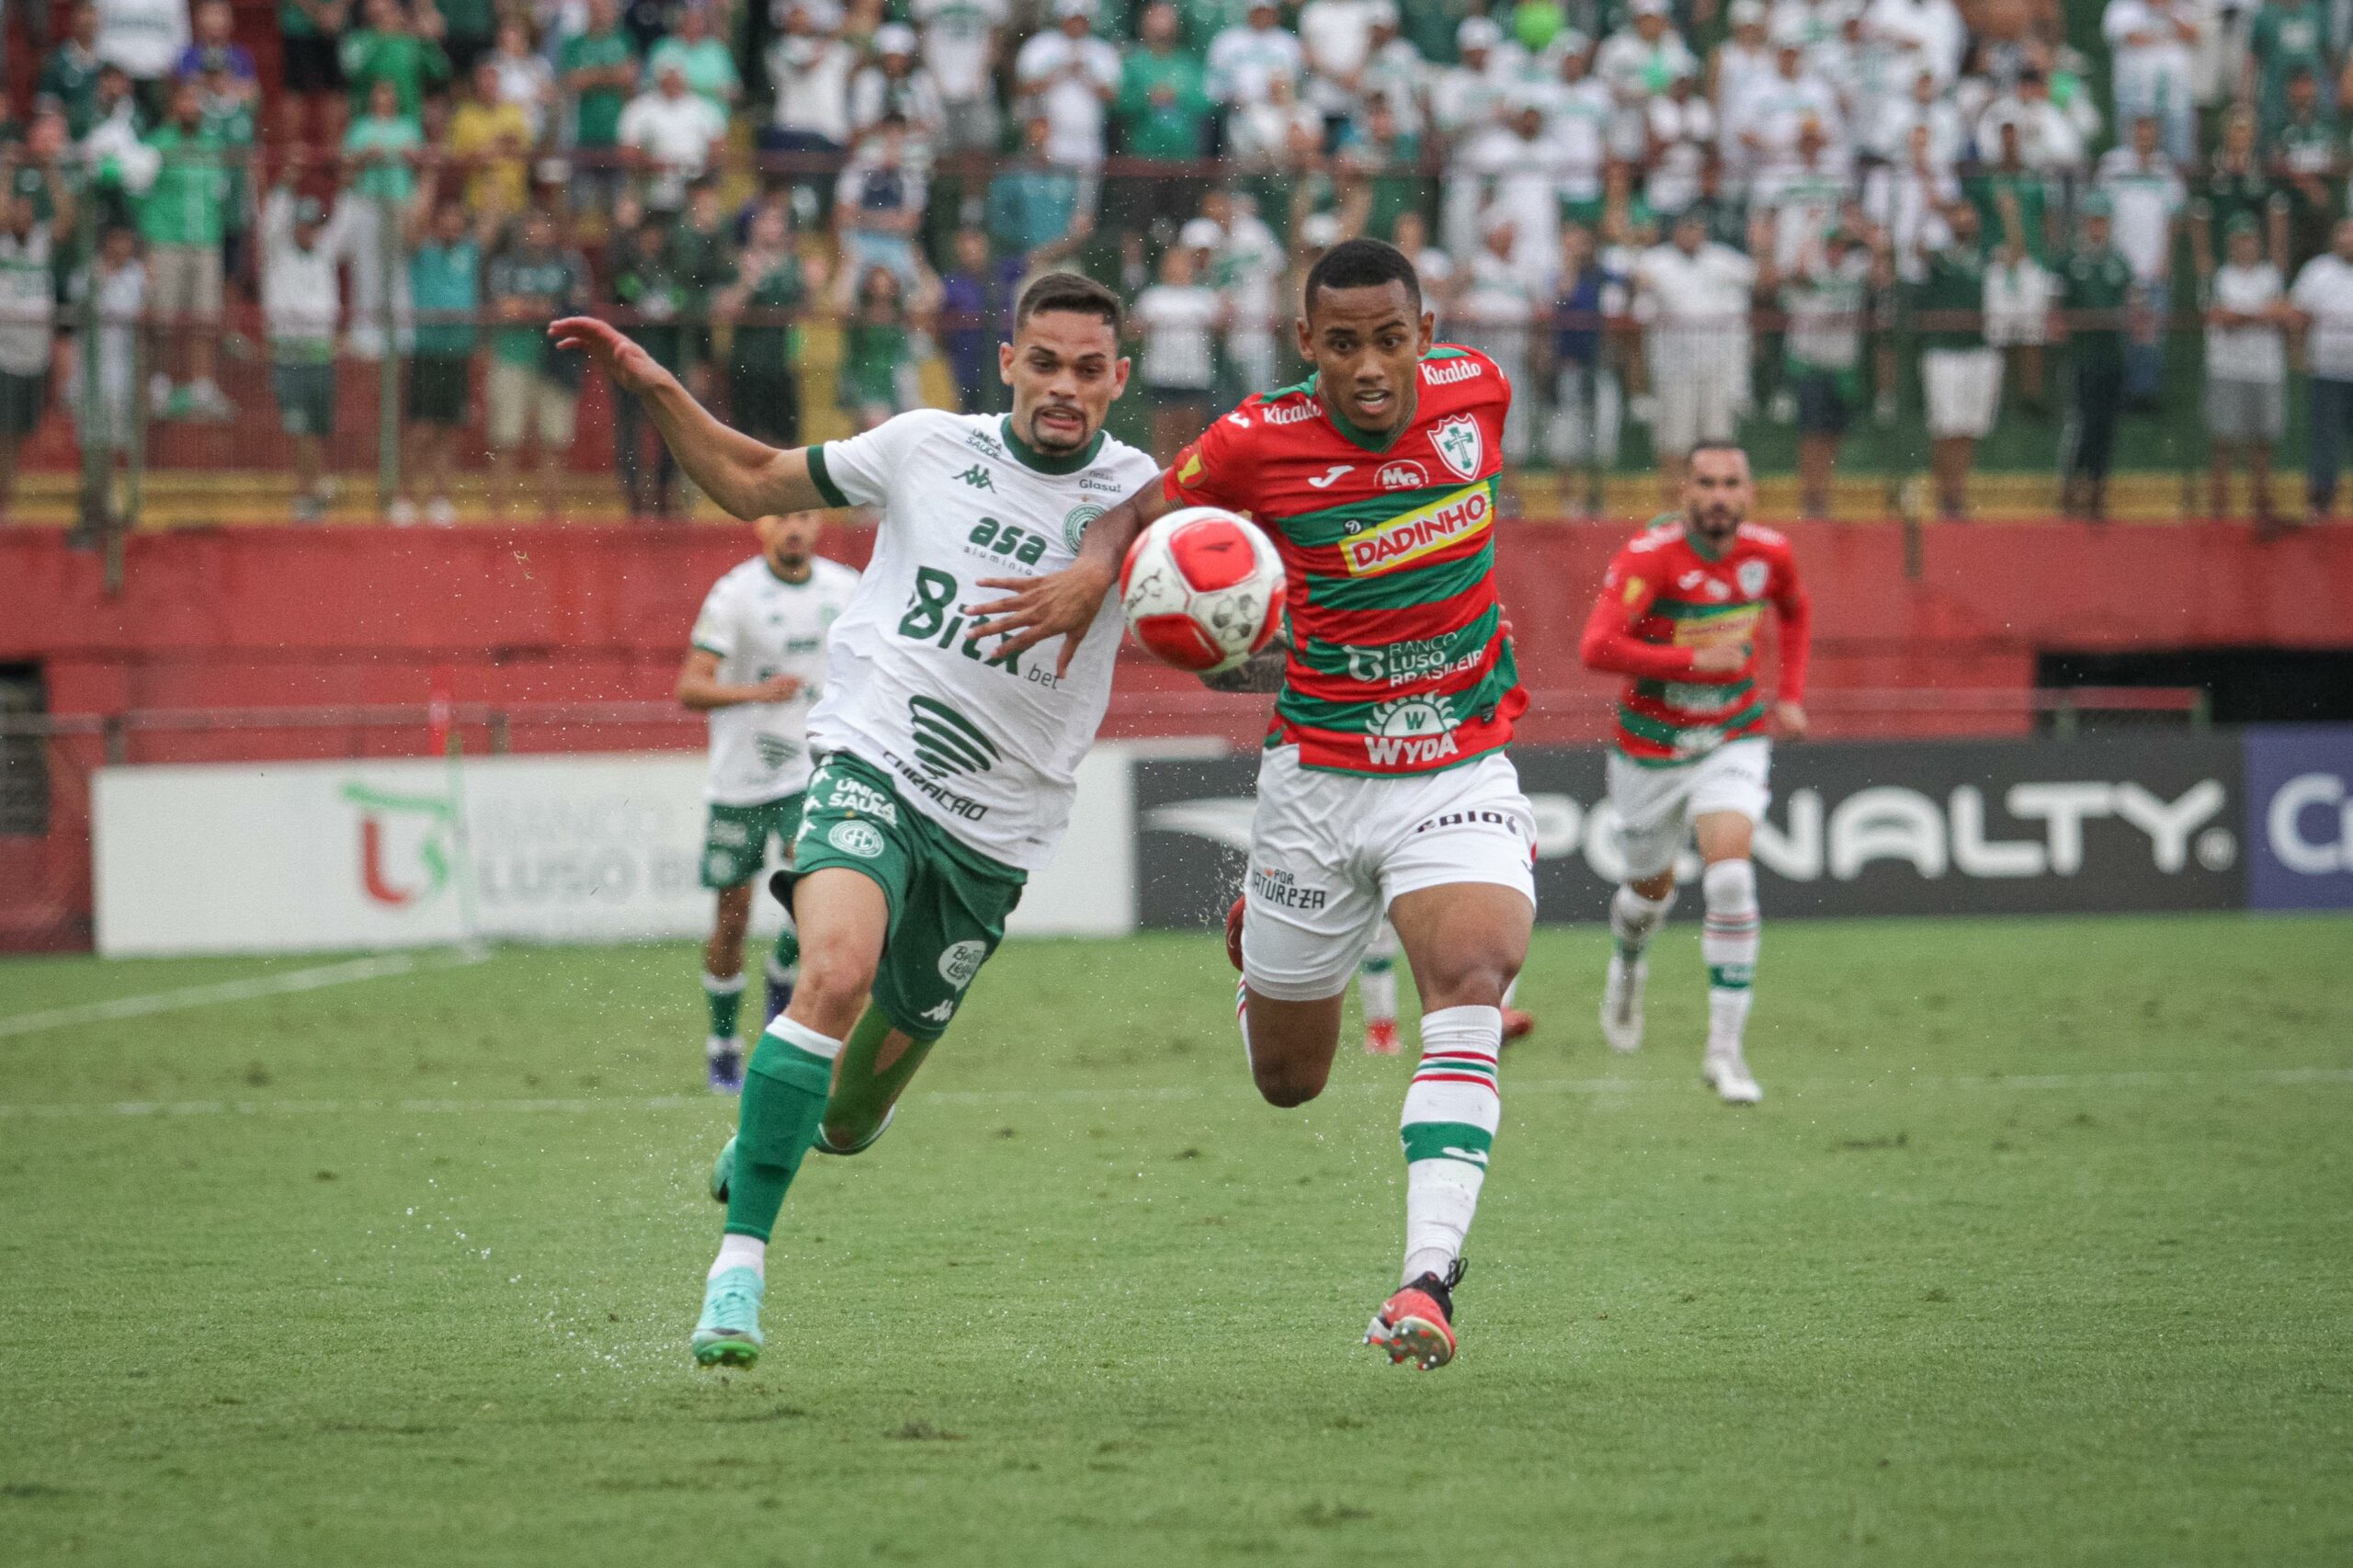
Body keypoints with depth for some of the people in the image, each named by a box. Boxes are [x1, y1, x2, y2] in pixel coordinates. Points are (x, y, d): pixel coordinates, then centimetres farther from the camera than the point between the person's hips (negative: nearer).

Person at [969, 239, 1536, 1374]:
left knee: (1471, 980, -28)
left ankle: (1430, 1278, -34)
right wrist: (1096, 570, -16)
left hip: (1460, 777, 0)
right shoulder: (1258, 441, -14)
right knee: (1288, 1080, 11)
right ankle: (1258, 938, 48)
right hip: (1315, 783, 0)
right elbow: (1147, 511, 4)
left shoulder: (1477, 390, -8)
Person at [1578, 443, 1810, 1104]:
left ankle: (1725, 1049, -15)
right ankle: (1626, 963, 57)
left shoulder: (1769, 553, -7)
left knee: (1730, 878, -21)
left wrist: (1790, 695, 7)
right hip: (1653, 746, -1)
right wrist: (1695, 660, -34)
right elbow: (1597, 647, -32)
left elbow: (1795, 610, 18)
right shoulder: (1650, 555, -21)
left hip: (1735, 741, 1)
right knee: (1652, 888, 18)